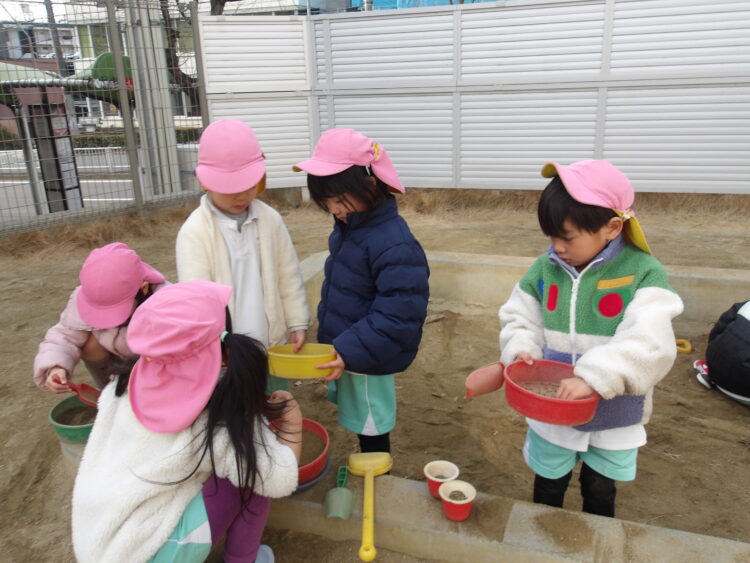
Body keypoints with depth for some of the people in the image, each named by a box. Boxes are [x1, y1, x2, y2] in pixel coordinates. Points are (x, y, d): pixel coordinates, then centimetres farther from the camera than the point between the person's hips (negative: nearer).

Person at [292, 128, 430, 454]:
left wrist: (351, 352, -30)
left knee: (371, 431, 11)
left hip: (368, 363, -8)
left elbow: (399, 315, -29)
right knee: (360, 425, 24)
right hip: (344, 352, 8)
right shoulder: (348, 228, 1)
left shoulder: (395, 246, -27)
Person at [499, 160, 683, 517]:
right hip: (551, 405, 2)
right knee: (548, 486, 22)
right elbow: (520, 319, 1)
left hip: (613, 411, -1)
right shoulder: (545, 269, -9)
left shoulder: (643, 272, -19)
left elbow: (650, 343, -29)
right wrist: (521, 350, -18)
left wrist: (593, 378, -37)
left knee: (600, 490, 24)